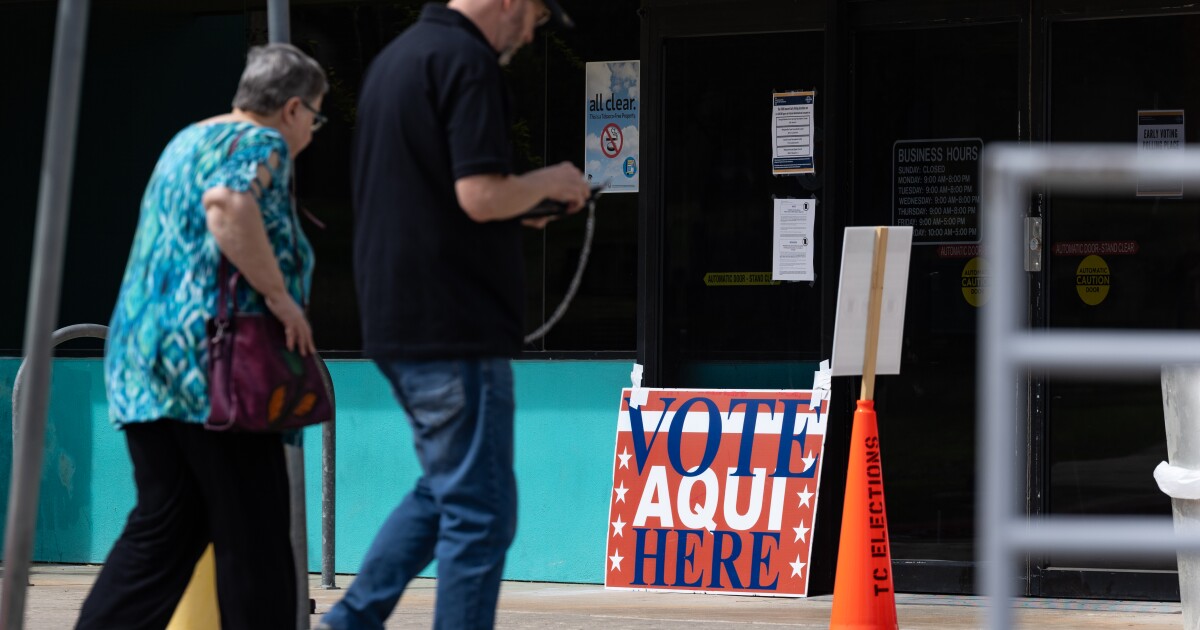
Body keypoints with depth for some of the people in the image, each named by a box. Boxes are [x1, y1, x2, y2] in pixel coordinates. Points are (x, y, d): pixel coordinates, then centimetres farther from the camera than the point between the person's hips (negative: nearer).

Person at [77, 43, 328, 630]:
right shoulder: (260, 143, -5)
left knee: (161, 529, 7)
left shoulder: (187, 141, 24)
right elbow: (228, 205, -25)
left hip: (141, 360, 9)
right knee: (251, 536, -3)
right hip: (213, 358, -9)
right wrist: (281, 297, -20)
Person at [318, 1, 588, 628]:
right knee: (479, 509, -2)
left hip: (395, 319, 9)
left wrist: (519, 205, 20)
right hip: (455, 324, -9)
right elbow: (480, 195, -22)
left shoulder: (393, 58, 16)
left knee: (445, 488, 21)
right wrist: (550, 182, -4)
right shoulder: (467, 61, -14)